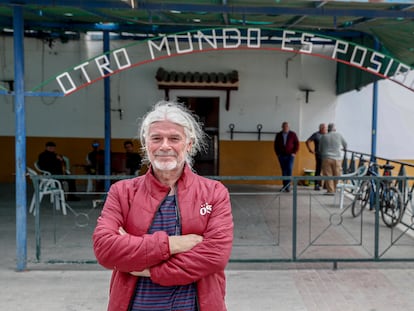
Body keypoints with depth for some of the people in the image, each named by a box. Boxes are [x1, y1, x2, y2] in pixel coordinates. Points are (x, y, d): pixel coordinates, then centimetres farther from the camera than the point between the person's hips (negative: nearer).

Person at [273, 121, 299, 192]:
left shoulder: (293, 134, 1)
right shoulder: (278, 135, 6)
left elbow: (297, 144, 2)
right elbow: (275, 145, 12)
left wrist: (294, 153, -5)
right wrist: (277, 154, 5)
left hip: (290, 155, -2)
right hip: (281, 156, 2)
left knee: (289, 170, -11)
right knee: (284, 171, 5)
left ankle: (288, 186, -8)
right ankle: (285, 186, 11)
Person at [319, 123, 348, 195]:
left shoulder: (323, 136, 6)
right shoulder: (339, 135, 5)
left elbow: (320, 149, 13)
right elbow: (345, 144, 20)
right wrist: (344, 148, 42)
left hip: (326, 158, 0)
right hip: (337, 158, 0)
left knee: (328, 175, 0)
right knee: (336, 175, 8)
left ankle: (330, 190, -4)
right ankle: (334, 189, 13)